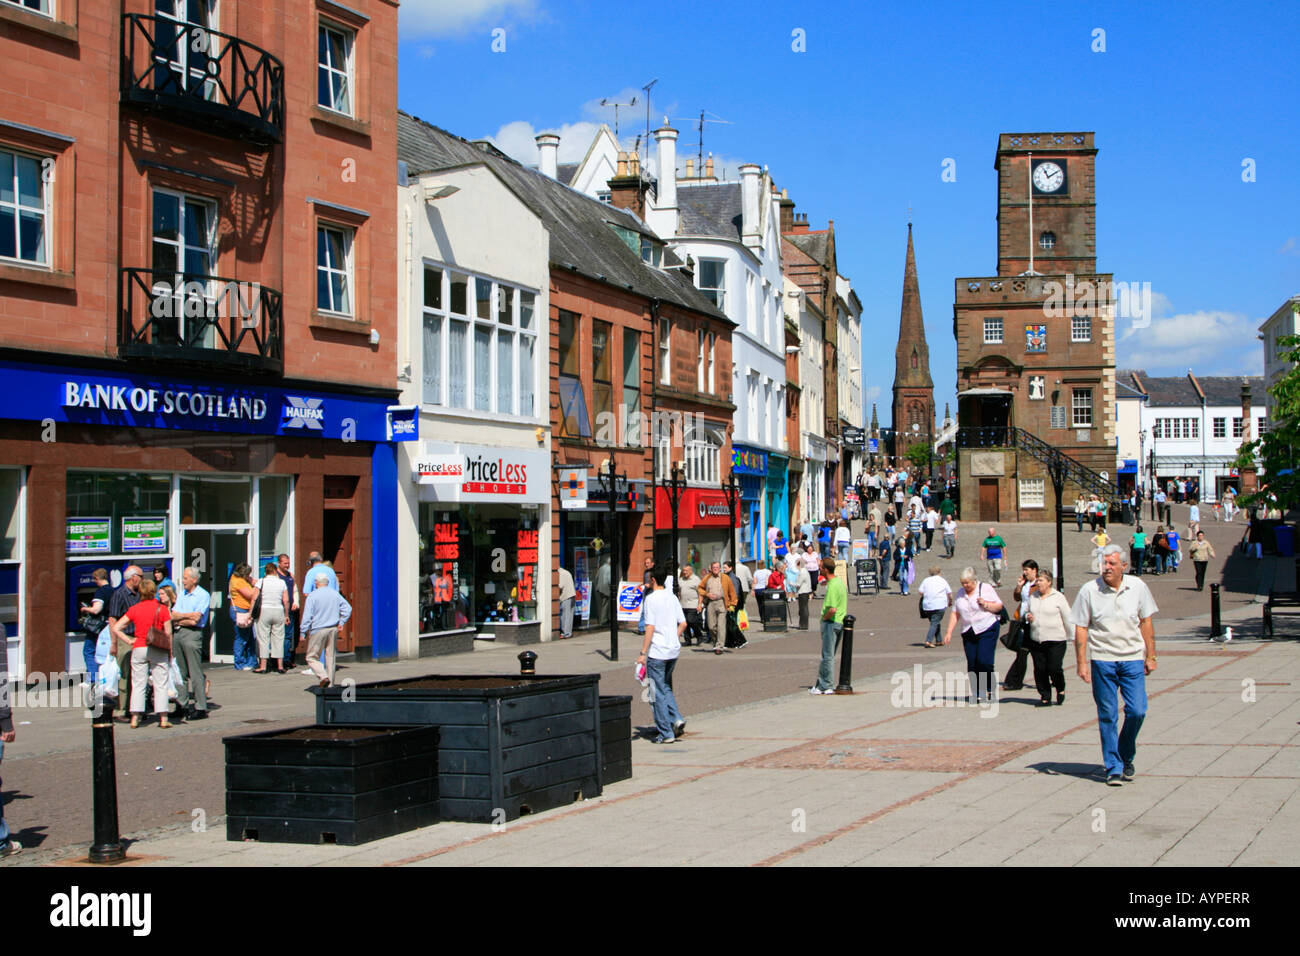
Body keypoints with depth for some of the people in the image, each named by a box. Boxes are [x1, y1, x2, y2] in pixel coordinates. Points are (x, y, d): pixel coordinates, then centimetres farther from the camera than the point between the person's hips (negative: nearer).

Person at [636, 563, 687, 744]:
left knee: (658, 692, 1)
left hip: (657, 652, -7)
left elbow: (650, 628, -16)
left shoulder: (651, 599, -11)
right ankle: (676, 719, 3)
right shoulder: (672, 598, 9)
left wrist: (643, 653, -13)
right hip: (674, 649, 7)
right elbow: (683, 623, 10)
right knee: (666, 687, 22)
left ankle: (666, 733, 1)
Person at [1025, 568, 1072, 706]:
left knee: (1054, 668, -9)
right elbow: (1026, 611, 25)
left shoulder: (1058, 597, -2)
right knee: (1040, 669, 3)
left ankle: (1060, 689, 20)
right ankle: (1045, 697, 13)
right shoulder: (1033, 597, 11)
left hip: (1056, 640, -4)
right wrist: (1027, 616, 1)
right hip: (1036, 640, 4)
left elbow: (1068, 619, 2)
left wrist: (1073, 637, 2)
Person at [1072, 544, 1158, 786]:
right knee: (1107, 716, 1)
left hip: (1133, 659, 2)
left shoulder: (1137, 587, 3)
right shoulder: (1089, 590, -3)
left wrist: (1150, 656, 9)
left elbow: (1146, 623, 11)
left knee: (1137, 711, -4)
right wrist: (1081, 662, -5)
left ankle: (1126, 757, 19)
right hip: (1102, 659, -1)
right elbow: (1081, 628, -1)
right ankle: (1113, 767, 9)